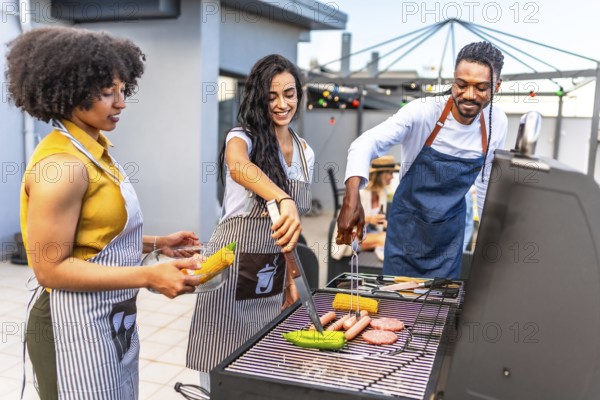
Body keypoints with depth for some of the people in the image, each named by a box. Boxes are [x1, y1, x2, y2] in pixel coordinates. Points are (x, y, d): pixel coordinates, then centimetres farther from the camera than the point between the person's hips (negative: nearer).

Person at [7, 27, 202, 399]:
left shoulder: (96, 149, 6)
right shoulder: (61, 163, -21)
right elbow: (51, 268, -21)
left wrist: (157, 242, 7)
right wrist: (149, 277, -25)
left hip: (112, 317, 9)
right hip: (76, 323, -9)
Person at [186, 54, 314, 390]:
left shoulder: (305, 152, 7)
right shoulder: (243, 136, -11)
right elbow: (237, 166, -38)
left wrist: (289, 279, 14)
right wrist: (284, 200, -54)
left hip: (273, 272, 6)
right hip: (234, 265, -6)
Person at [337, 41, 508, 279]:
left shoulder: (497, 123, -9)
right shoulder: (422, 111, -23)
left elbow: (487, 180, 6)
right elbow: (365, 144, -33)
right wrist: (352, 199, -49)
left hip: (451, 229, 3)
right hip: (408, 224, -2)